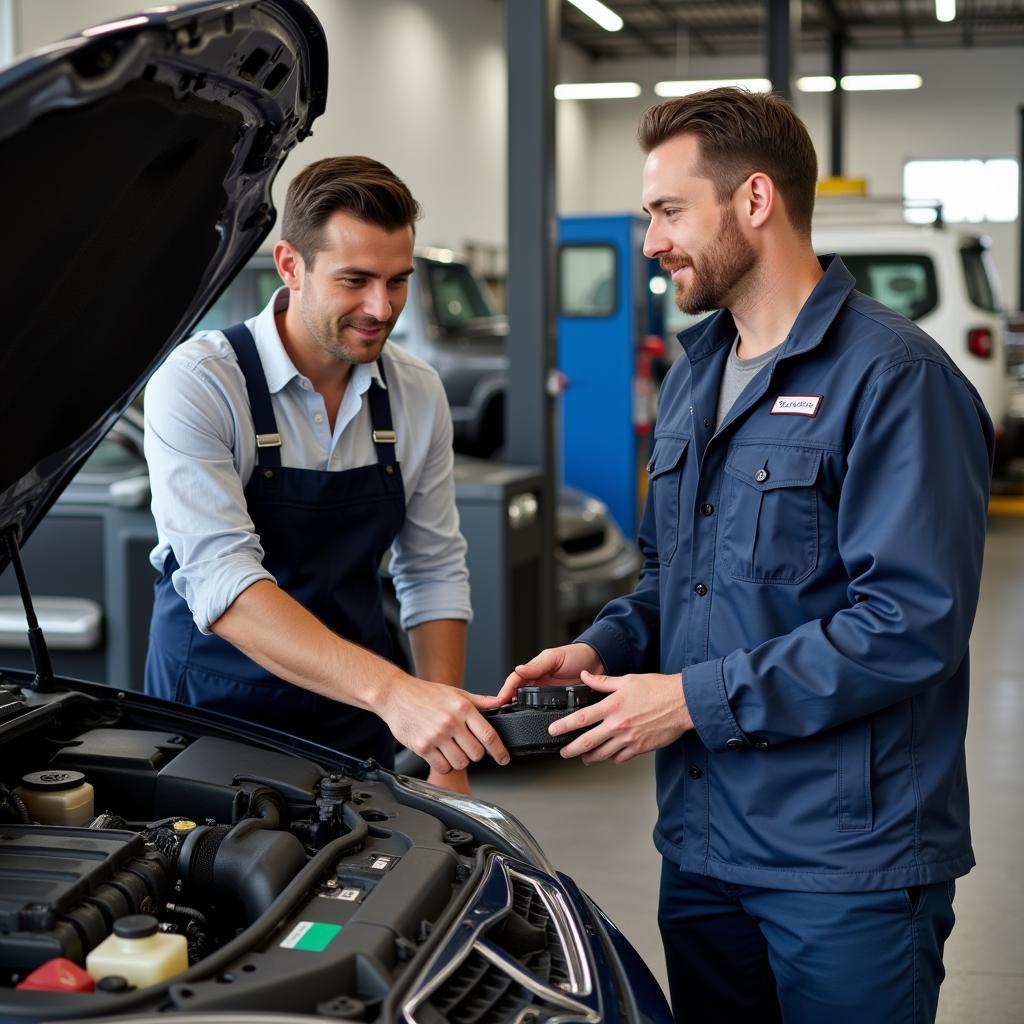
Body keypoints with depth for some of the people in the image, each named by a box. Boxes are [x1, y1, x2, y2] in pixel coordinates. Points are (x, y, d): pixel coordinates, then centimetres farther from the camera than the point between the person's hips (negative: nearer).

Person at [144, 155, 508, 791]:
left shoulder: (419, 394, -3)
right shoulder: (198, 385, -20)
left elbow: (435, 570, 4)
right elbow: (222, 582, -31)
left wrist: (448, 763, -3)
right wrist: (391, 691, -42)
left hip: (356, 727, 4)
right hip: (212, 715, -4)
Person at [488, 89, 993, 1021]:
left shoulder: (894, 377, -15)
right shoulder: (693, 374, 13)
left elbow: (912, 621, -22)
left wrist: (699, 699, -20)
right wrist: (603, 650, 2)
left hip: (847, 865, -8)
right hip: (703, 847, 8)